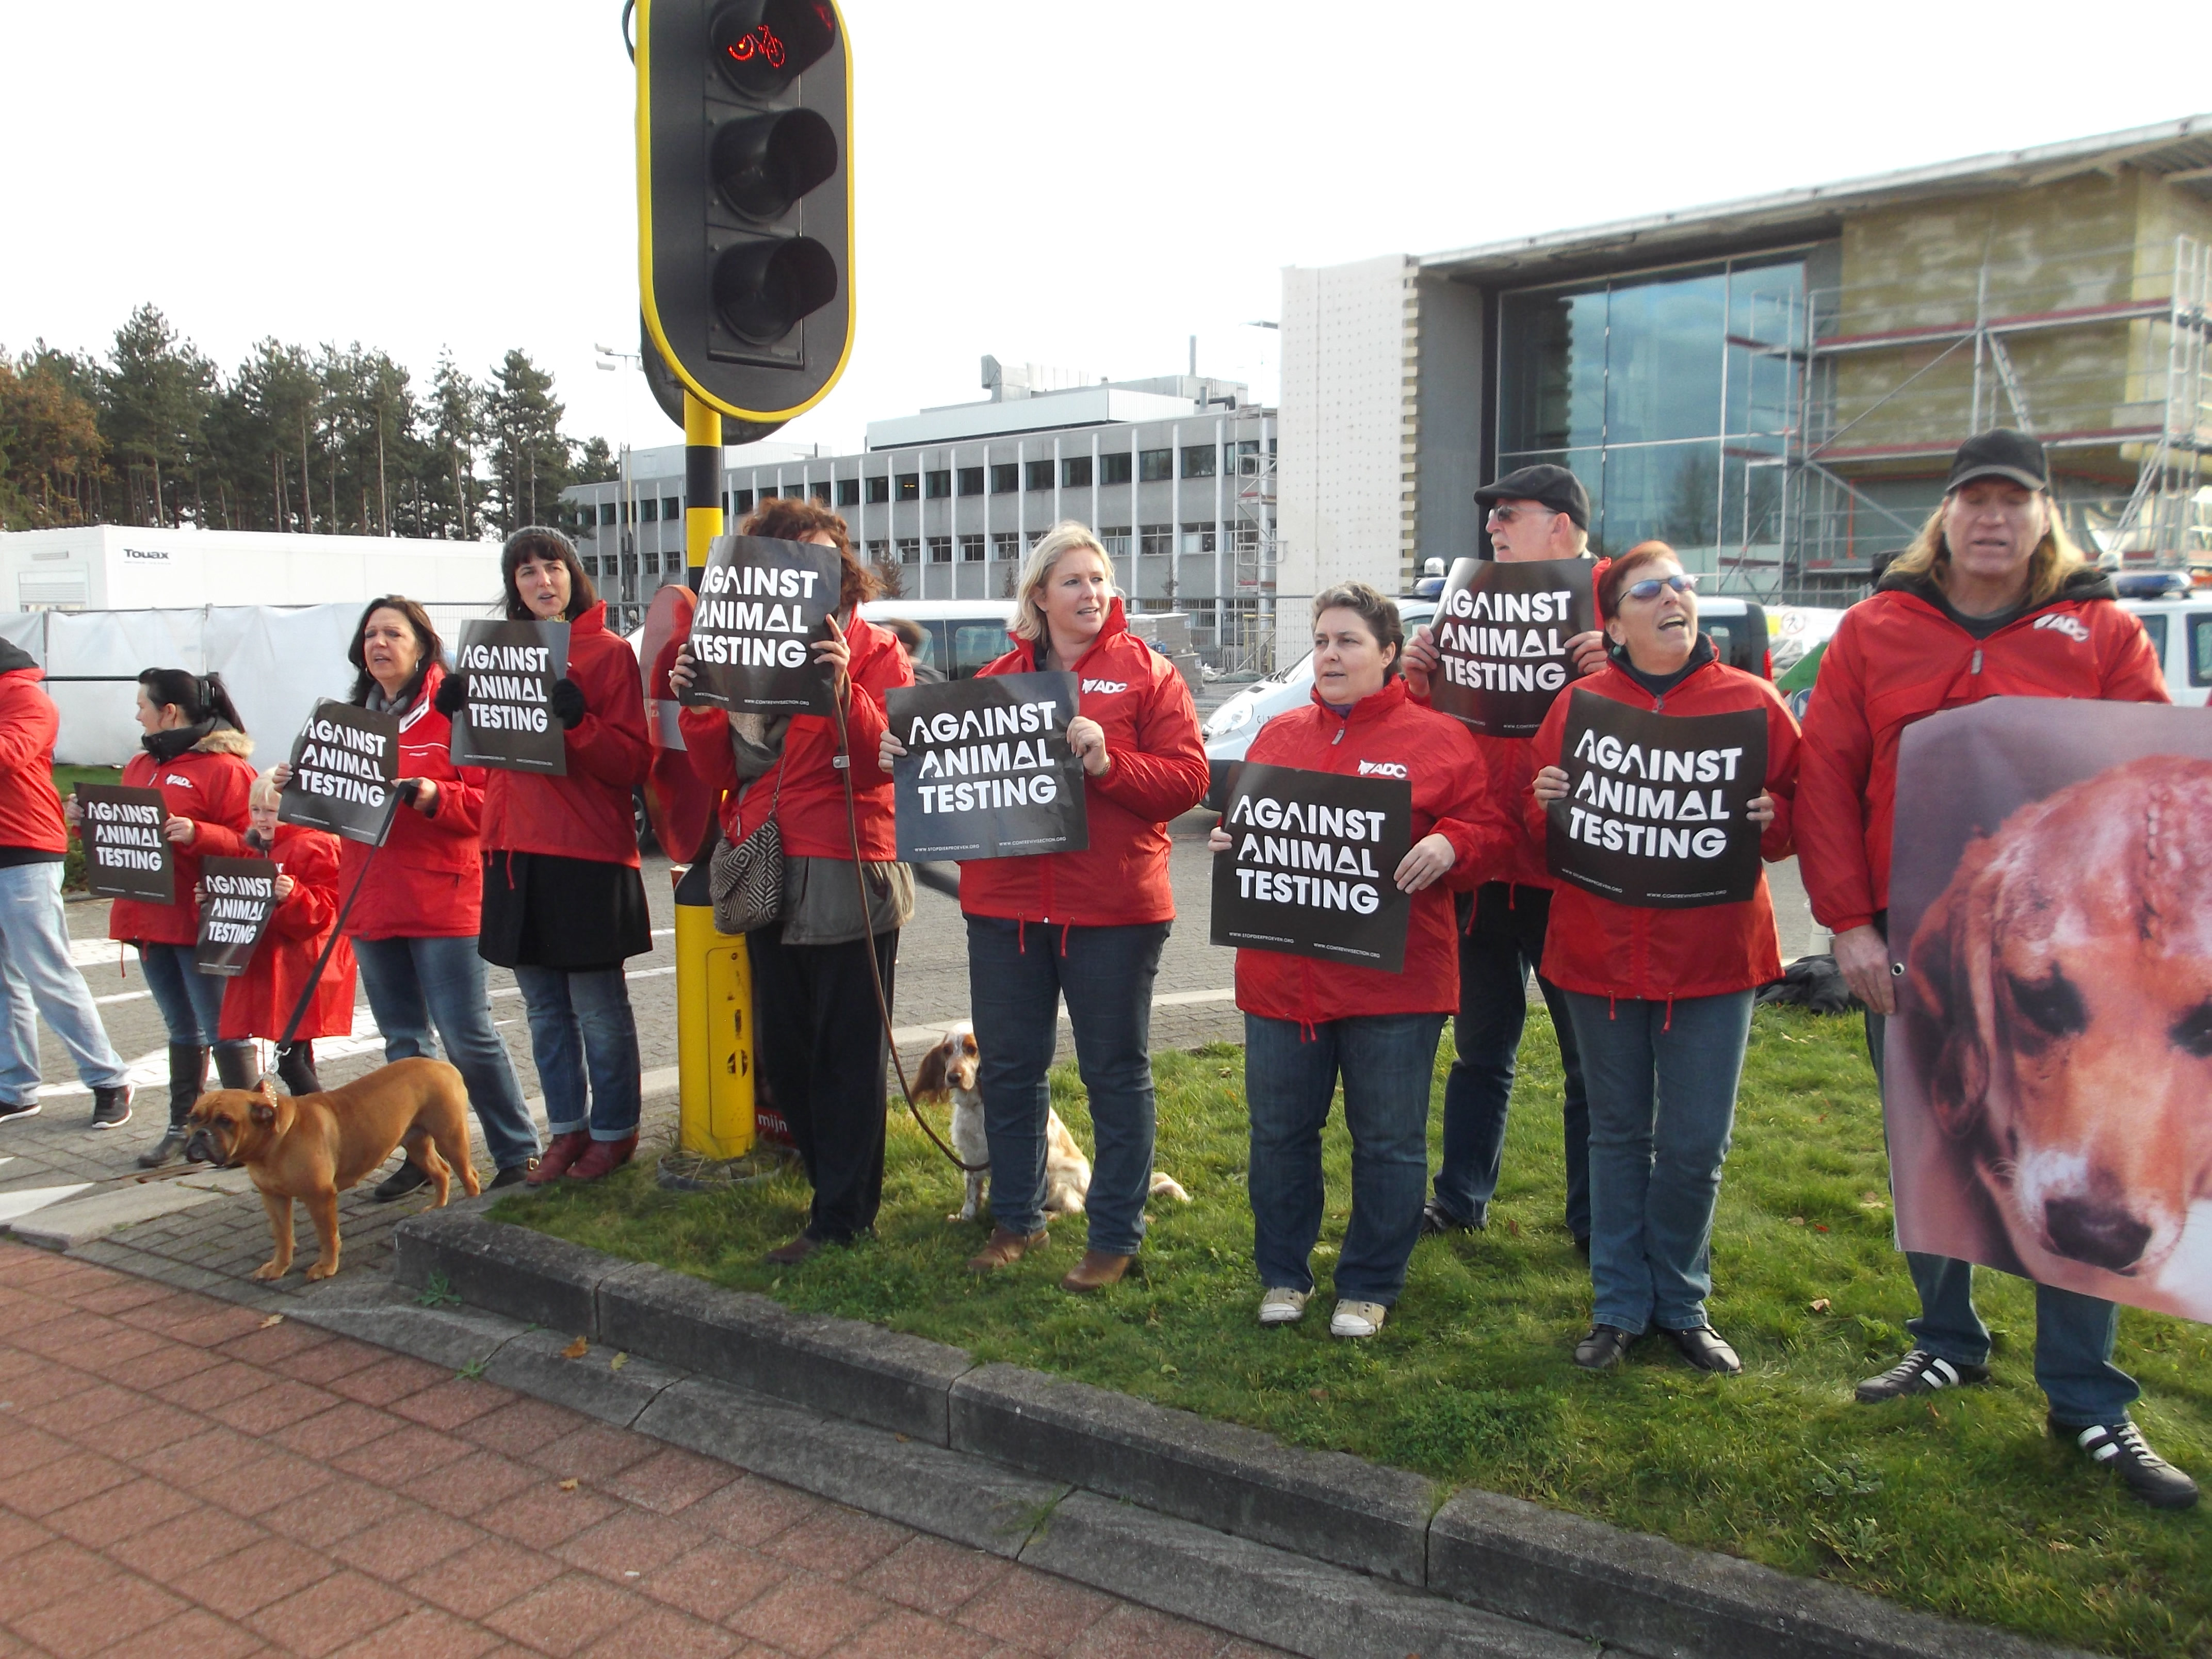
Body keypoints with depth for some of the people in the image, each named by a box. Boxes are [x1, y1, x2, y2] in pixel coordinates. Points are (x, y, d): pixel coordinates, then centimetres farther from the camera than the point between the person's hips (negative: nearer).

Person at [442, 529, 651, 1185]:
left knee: (598, 1008, 1)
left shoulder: (609, 652, -4)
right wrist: (457, 711, 1)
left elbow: (634, 763, -10)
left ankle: (615, 1131, 16)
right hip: (515, 852, 7)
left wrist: (579, 723, -25)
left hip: (587, 855, -6)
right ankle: (568, 1129, 26)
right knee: (544, 1008, 14)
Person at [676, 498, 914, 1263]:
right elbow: (719, 775, 8)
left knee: (848, 1056, 1)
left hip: (846, 879, -6)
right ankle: (838, 1185, 30)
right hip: (767, 879, 6)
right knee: (783, 1052, 14)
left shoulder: (874, 650, -2)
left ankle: (841, 1220, 10)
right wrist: (697, 707, -7)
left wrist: (844, 692, -28)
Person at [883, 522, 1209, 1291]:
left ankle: (1115, 1235, 21)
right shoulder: (998, 677, 11)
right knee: (1006, 1068, 13)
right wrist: (905, 754, -6)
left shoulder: (1146, 672, 0)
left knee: (1116, 1074, 7)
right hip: (1005, 903, 4)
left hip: (1112, 910, -4)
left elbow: (1187, 779, -8)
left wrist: (1107, 762, -21)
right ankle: (1016, 1218, 32)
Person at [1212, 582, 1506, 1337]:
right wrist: (1226, 841, -2)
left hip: (1394, 982, -3)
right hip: (1280, 975, 4)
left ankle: (1370, 1287, 25)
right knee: (1279, 1132, 13)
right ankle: (1283, 1275, 31)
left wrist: (1448, 846, -22)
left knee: (1388, 1142, 8)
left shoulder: (1439, 739, -1)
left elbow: (1490, 829, -3)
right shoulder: (1278, 735, 12)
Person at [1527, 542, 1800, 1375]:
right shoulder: (1580, 703, 3)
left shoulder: (1751, 701, 1)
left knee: (1697, 1144, 4)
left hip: (1714, 956, -1)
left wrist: (1772, 816, -16)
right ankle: (1618, 1307, 24)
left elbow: (1796, 814, 5)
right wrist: (1546, 804, -14)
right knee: (1618, 1133, 11)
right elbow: (1542, 831, 7)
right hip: (1601, 952, 1)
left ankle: (1682, 1303, 25)